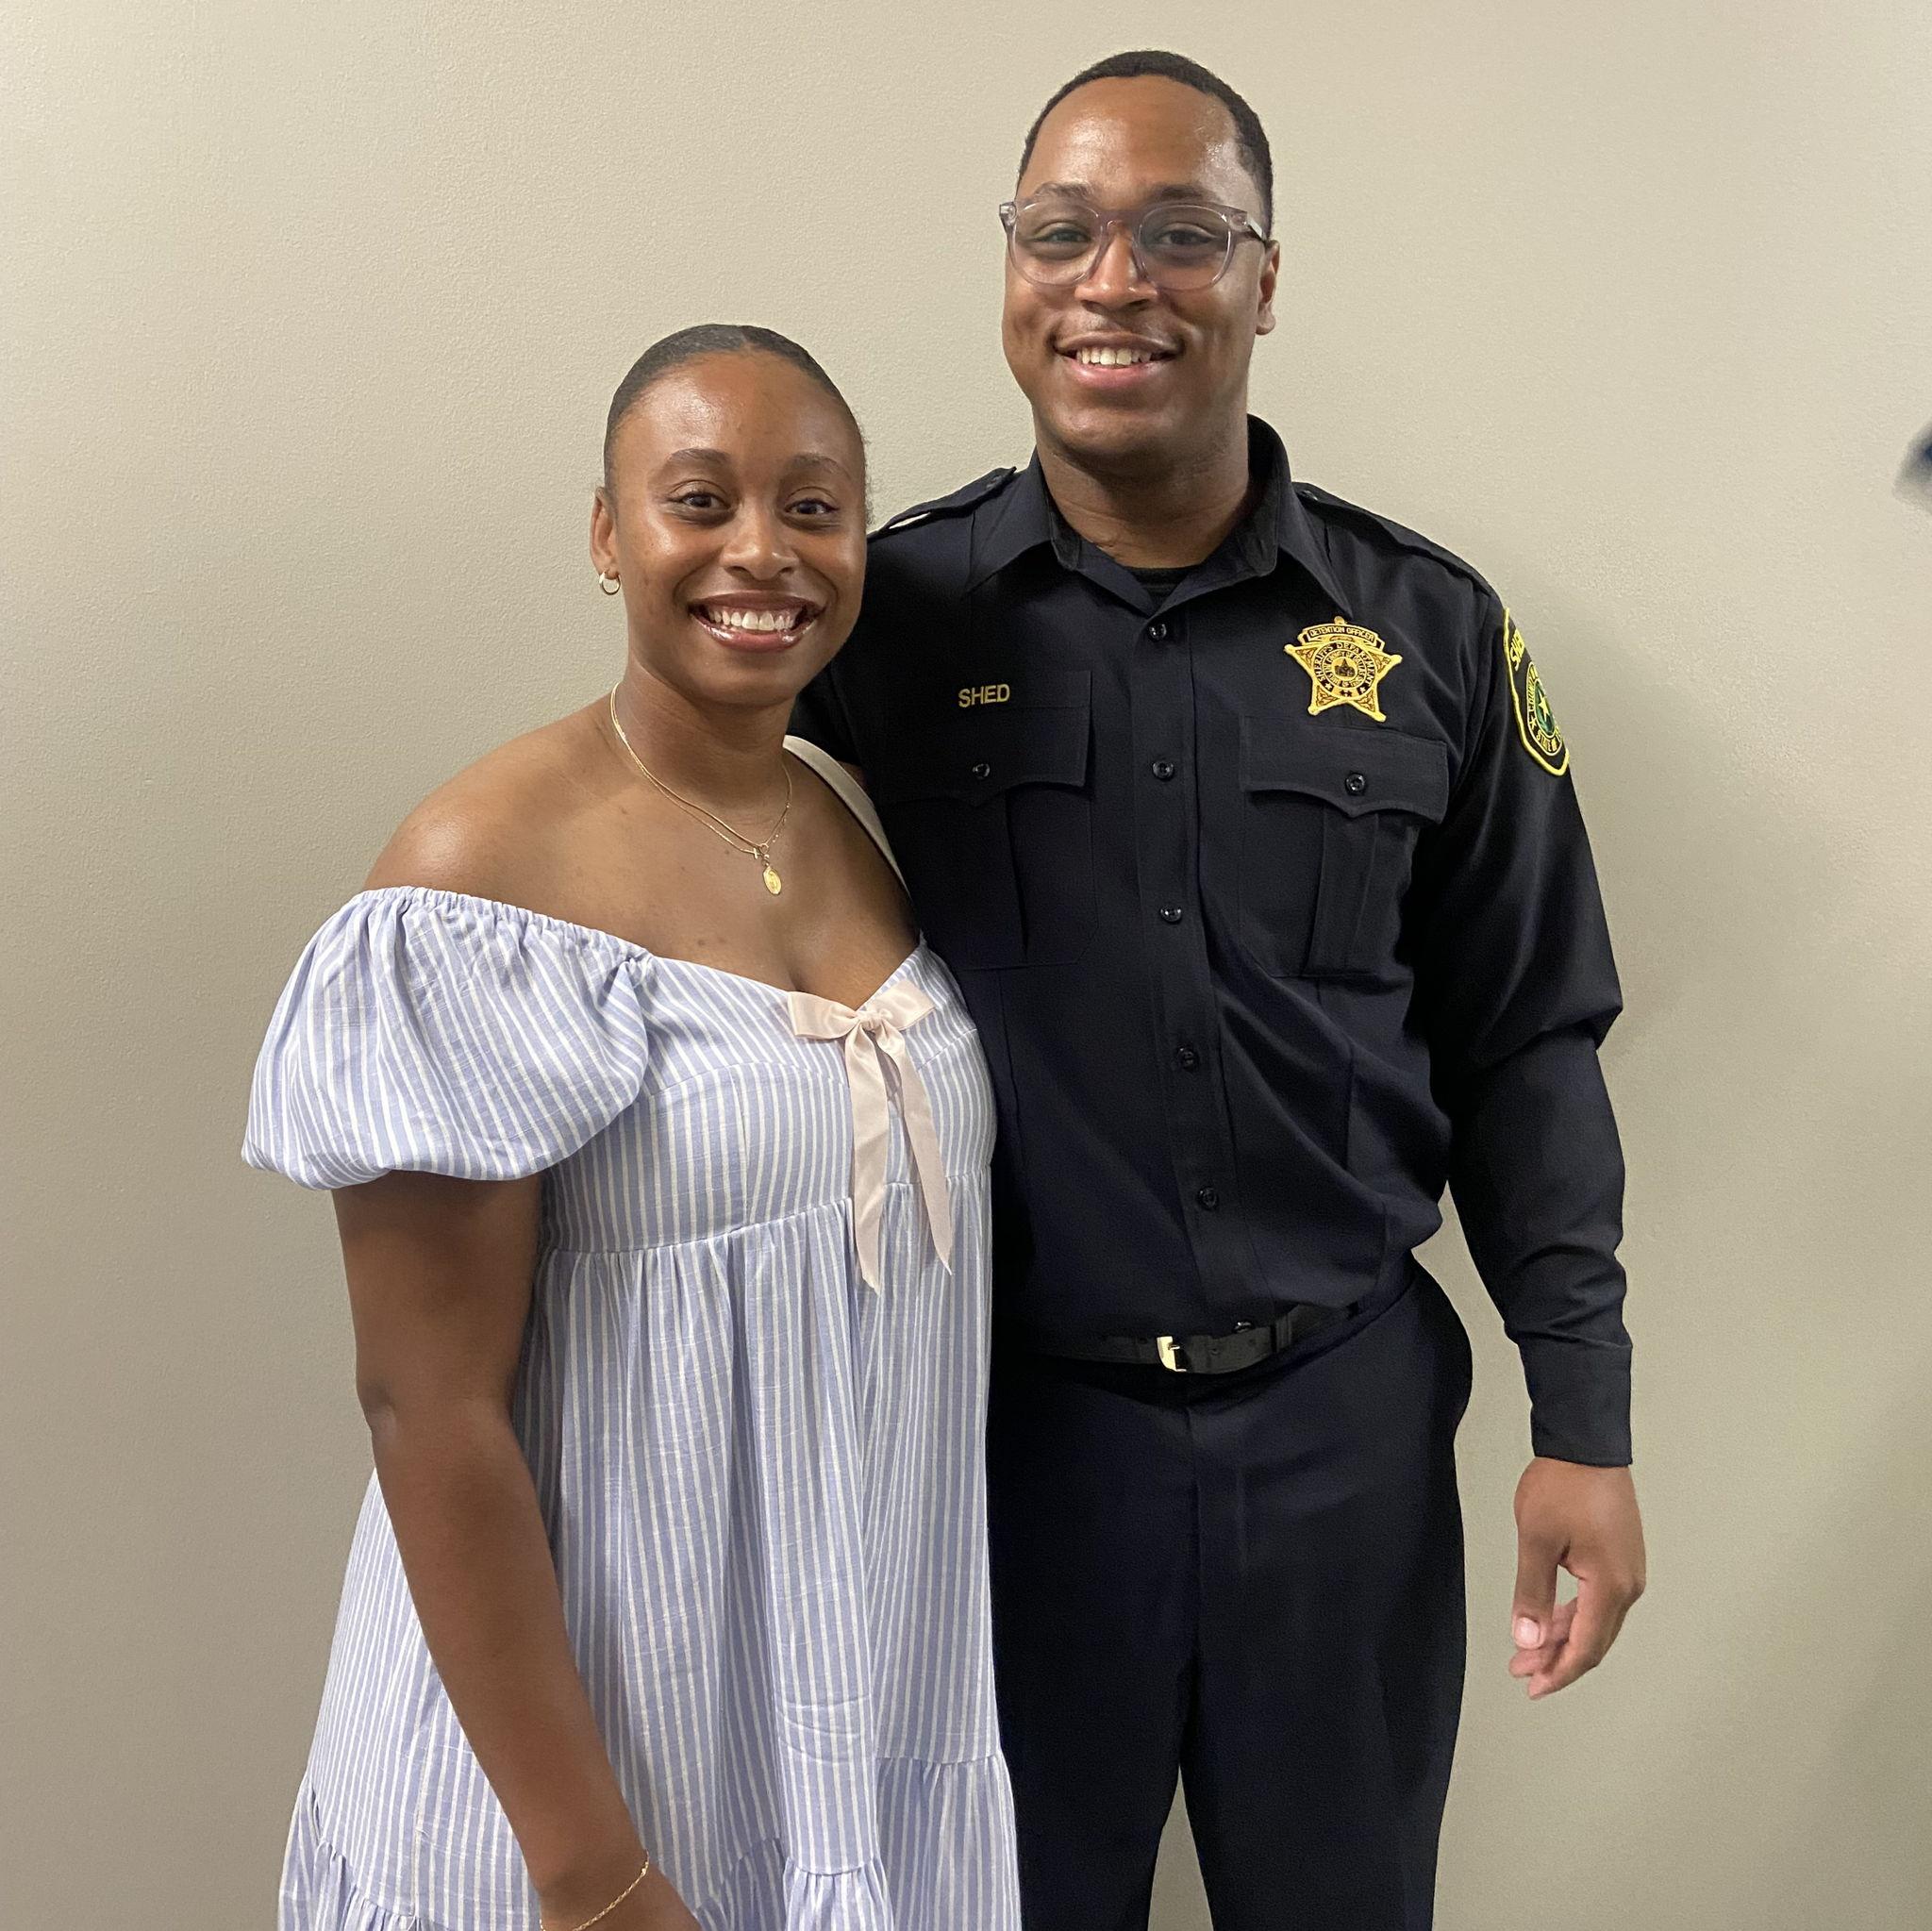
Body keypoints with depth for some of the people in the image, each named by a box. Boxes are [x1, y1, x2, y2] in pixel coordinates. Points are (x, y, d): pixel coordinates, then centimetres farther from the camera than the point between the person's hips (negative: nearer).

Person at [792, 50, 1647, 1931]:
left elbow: (1523, 1045, 3)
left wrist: (1584, 1420, 1)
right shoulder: (891, 616, -6)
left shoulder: (1431, 633, -2)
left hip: (1348, 1415, 2)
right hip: (1010, 1409, -1)